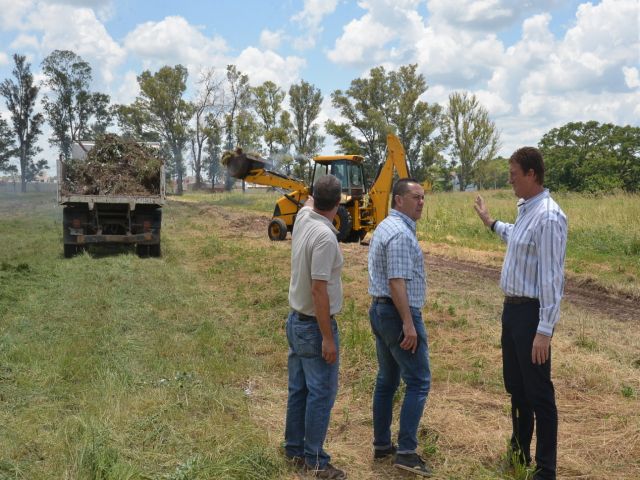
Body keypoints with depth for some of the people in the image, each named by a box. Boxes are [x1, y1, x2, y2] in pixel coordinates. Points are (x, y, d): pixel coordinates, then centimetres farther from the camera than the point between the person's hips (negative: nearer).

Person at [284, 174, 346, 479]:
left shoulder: (303, 218, 0)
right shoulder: (324, 236, -24)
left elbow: (310, 202, 26)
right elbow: (319, 290, -25)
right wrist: (328, 338, -22)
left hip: (296, 320, 9)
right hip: (315, 326, -9)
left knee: (299, 390, 16)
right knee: (321, 394, 0)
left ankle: (294, 448, 26)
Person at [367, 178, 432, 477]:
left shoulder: (385, 227, 16)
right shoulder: (400, 233, -17)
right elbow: (397, 282, -24)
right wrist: (408, 323, -25)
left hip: (379, 309, 10)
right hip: (398, 313, -10)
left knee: (387, 380, 14)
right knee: (418, 382, -6)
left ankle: (382, 444, 21)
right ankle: (406, 451, -5)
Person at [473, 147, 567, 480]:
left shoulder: (548, 217, -21)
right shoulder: (526, 210, 9)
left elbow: (551, 278, -24)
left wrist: (544, 330, -26)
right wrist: (491, 223, 41)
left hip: (532, 312, -10)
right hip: (513, 307, 10)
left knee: (538, 393, 1)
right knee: (516, 387, 20)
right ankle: (519, 453, 35)